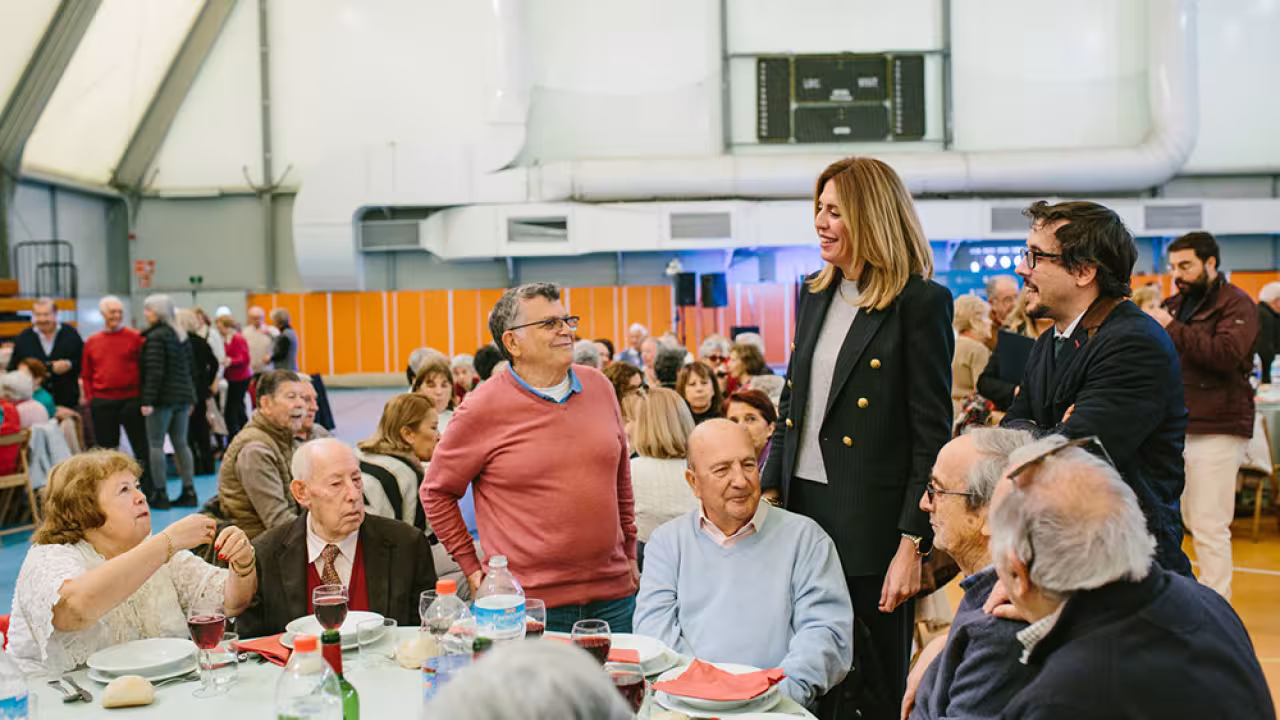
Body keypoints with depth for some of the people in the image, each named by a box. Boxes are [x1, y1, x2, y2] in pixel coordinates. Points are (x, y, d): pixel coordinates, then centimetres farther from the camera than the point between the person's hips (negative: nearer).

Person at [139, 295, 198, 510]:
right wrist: (190, 398, 20)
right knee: (181, 443, 10)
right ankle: (189, 492, 10)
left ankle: (160, 494, -1)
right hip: (183, 396, 8)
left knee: (155, 444, -1)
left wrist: (148, 401, -17)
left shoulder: (155, 337, -11)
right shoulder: (181, 335, 14)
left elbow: (154, 372, -18)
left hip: (163, 397, -8)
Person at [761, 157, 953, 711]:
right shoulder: (814, 296, 11)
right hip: (802, 505, 6)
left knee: (879, 686, 7)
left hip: (871, 520, -6)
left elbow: (932, 434, -12)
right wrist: (769, 491, 9)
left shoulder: (921, 303, -10)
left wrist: (912, 544, -15)